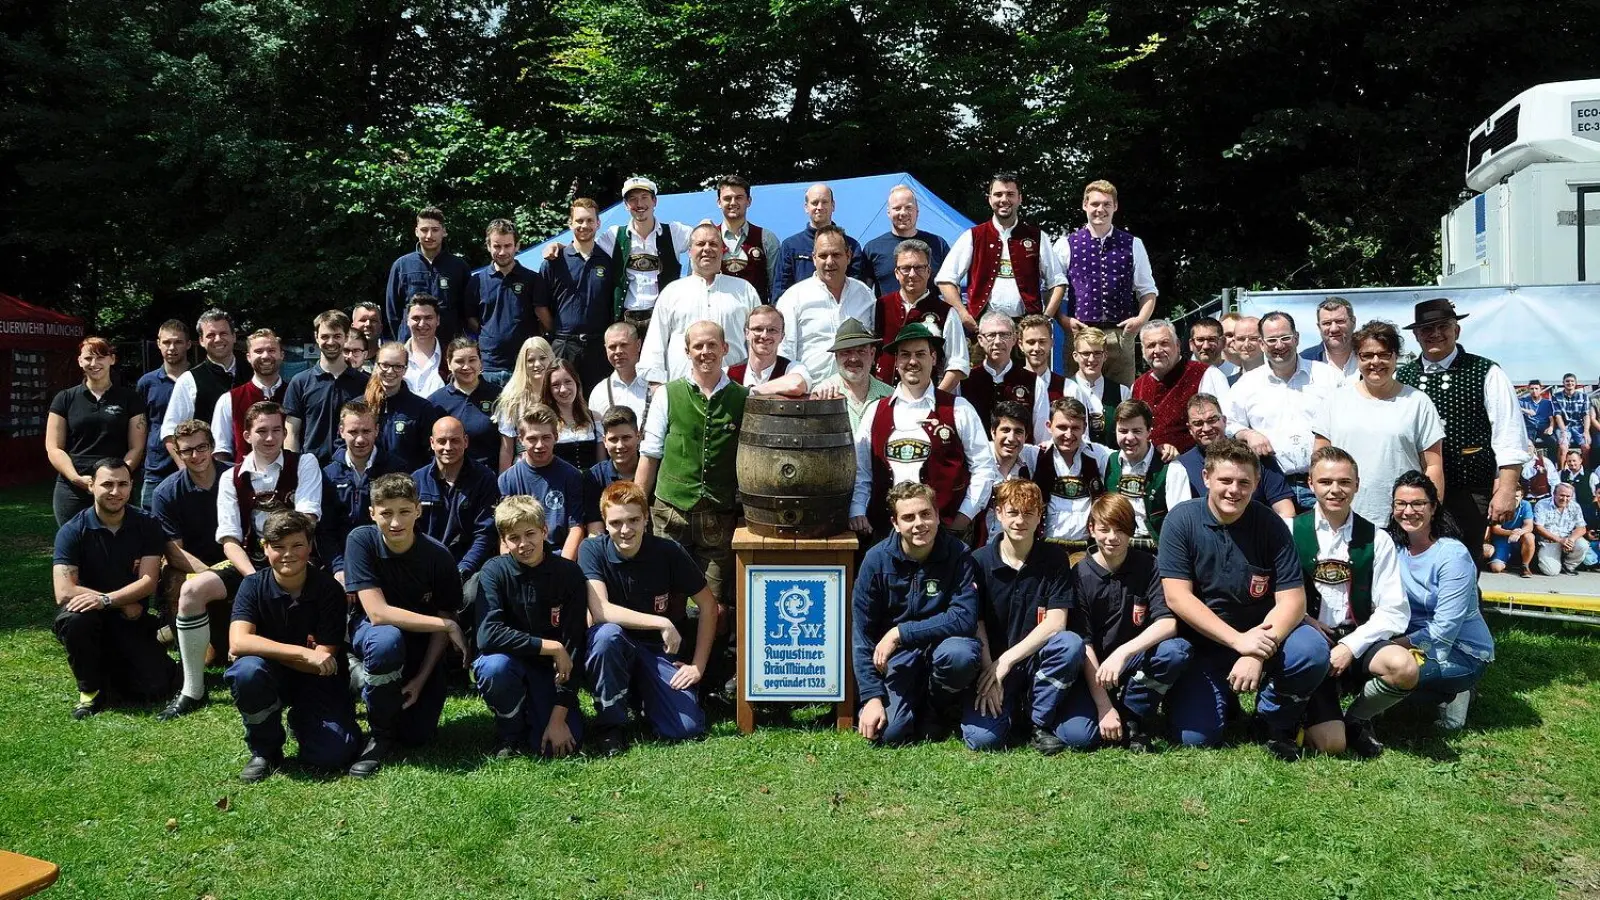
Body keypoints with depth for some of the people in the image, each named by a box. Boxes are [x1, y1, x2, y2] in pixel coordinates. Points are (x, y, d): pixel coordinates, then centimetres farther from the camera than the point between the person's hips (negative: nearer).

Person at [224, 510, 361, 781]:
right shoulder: (254, 586, -10)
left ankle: (300, 720, 15)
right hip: (272, 678, 1)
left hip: (317, 681, 0)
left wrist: (262, 648, -19)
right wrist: (304, 653, -33)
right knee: (247, 670, -35)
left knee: (331, 755, -23)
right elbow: (238, 642, -26)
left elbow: (323, 660, -15)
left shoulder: (329, 589, -13)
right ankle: (264, 749, -8)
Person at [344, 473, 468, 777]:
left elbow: (442, 619, -7)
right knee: (387, 641, -39)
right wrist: (449, 626, -27)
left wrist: (422, 678, -15)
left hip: (422, 643, 2)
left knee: (418, 735, -7)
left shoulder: (438, 556, -18)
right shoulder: (361, 541, -22)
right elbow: (378, 613, -28)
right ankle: (381, 734, -15)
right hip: (371, 632, -2)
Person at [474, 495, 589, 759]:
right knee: (495, 667, -36)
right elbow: (488, 635, -28)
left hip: (551, 669, 0)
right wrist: (550, 647, -29)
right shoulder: (495, 571, -15)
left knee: (561, 745, -21)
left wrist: (558, 718, -20)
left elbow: (573, 647, -15)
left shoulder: (569, 573, -14)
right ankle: (510, 733, -5)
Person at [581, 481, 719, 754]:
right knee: (606, 633, -37)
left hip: (662, 651, 1)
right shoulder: (593, 550, -12)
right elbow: (600, 610, -25)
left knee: (687, 728, -18)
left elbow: (708, 605, -3)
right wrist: (661, 623, -29)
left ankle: (641, 696, 16)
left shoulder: (669, 552, -11)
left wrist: (698, 665, -6)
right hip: (614, 650, -1)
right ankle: (609, 722, -13)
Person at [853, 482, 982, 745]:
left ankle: (940, 709, -1)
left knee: (960, 654, -35)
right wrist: (872, 697, -16)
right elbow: (861, 633, -9)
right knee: (888, 733, -20)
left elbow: (965, 618, -22)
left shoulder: (958, 554, -14)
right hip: (898, 655, 0)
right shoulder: (877, 559, -11)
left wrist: (900, 633, -23)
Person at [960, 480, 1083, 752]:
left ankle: (1040, 722, -10)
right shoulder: (979, 561, -3)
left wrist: (1007, 659, -17)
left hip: (1037, 661, 1)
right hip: (992, 664, -1)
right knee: (981, 738, -26)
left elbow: (1055, 622, -10)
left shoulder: (1054, 557, -2)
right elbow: (976, 625, -5)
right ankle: (1013, 714, 11)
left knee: (1071, 644, -32)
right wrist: (989, 672, -17)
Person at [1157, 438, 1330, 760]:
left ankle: (1276, 721, 0)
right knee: (1196, 737, -16)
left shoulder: (1271, 526, -9)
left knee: (1312, 649, -30)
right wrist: (1237, 640, -25)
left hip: (1260, 635, 1)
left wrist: (1258, 654, -28)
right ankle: (1222, 695, 20)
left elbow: (1292, 600, -12)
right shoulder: (1181, 520, -11)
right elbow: (1177, 597, -16)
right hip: (1202, 644, -1)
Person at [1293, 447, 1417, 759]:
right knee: (1331, 744, -19)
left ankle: (1357, 720, 1)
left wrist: (1351, 646, -13)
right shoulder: (1290, 532, 0)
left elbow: (1394, 612, -2)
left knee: (1404, 668, -32)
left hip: (1357, 642, 2)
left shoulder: (1376, 540, 3)